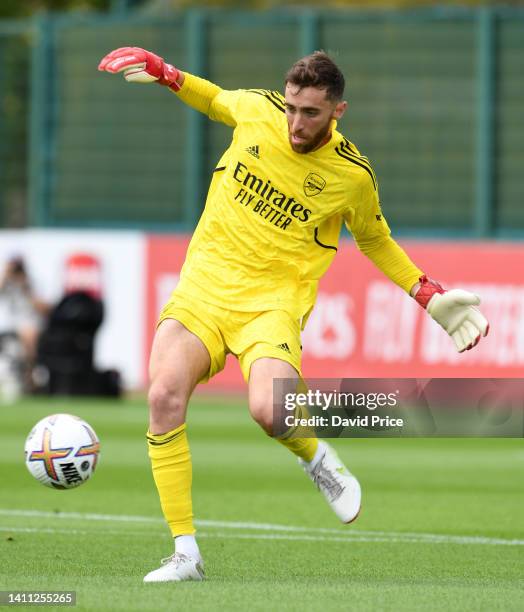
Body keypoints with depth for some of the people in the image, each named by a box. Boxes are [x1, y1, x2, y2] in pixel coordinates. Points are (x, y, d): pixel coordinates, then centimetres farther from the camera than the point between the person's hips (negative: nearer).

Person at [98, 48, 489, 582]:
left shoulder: (352, 175, -5)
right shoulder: (258, 109, -1)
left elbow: (375, 240, 14)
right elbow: (217, 101, 24)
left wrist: (431, 297, 7)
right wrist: (163, 73, 11)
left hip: (273, 300, -3)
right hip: (204, 281, 3)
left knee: (269, 410, -31)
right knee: (164, 396, -22)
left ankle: (317, 458, 8)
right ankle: (186, 553, -13)